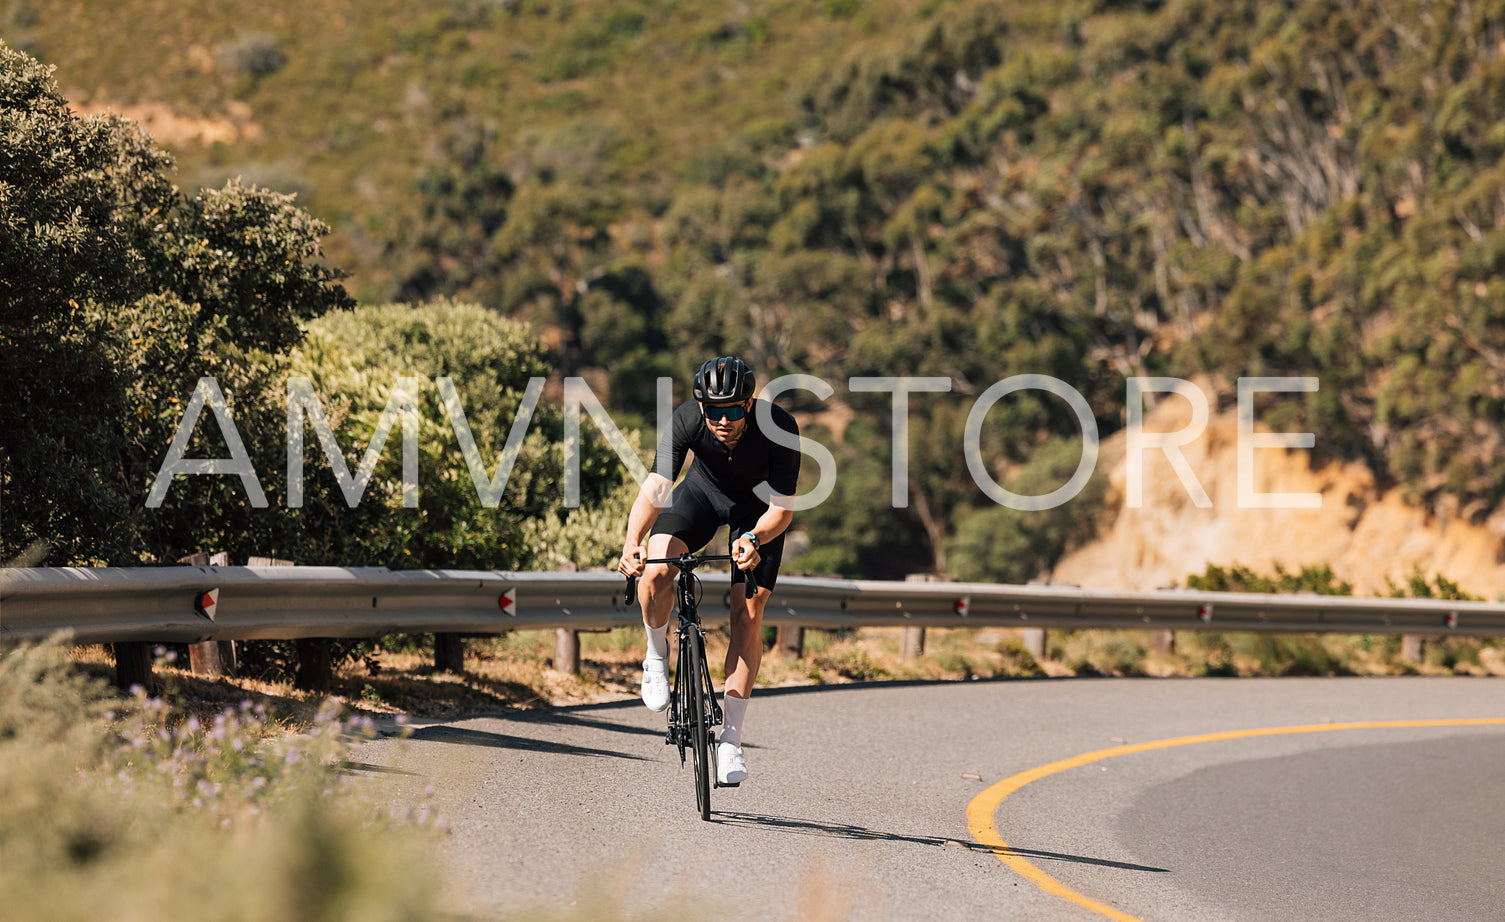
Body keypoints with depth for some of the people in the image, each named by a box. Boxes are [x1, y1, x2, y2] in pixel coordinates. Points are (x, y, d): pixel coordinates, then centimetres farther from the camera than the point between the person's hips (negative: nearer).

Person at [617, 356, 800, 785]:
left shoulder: (779, 426, -35)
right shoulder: (687, 420, -33)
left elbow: (783, 508, -32)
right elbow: (656, 485, -41)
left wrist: (755, 539, -52)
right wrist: (633, 541, -58)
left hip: (759, 509, -1)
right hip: (704, 491, 1)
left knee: (747, 614, -11)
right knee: (656, 570, -27)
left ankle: (730, 740, -2)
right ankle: (656, 657, 2)